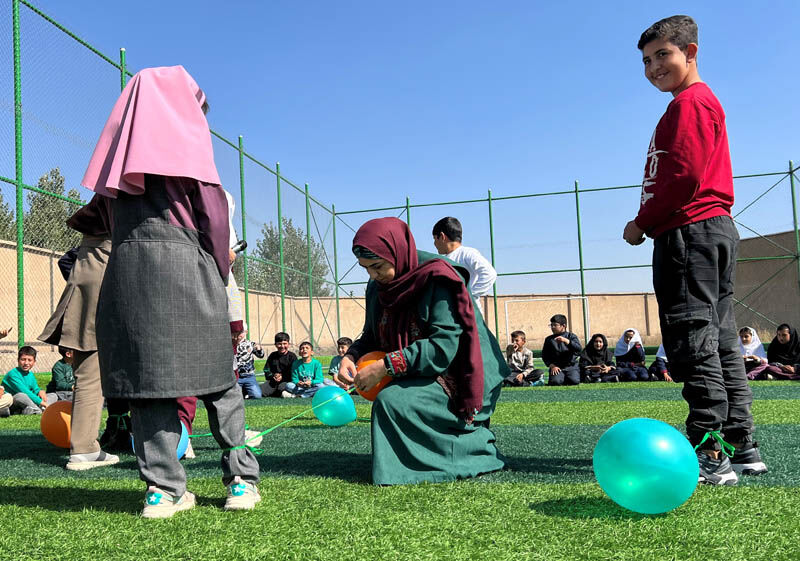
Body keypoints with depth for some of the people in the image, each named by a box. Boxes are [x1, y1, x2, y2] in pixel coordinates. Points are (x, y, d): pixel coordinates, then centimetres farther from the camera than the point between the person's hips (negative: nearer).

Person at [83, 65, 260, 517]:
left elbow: (111, 206, 16)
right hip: (183, 263, -4)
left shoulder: (126, 137, 21)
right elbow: (213, 210, -2)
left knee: (146, 375, 3)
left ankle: (163, 488, 2)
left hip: (127, 267, 5)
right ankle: (241, 478, 3)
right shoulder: (186, 134, 5)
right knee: (217, 377, 0)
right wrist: (221, 270, 6)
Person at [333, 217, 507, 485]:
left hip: (452, 380, -8)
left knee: (392, 401, -27)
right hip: (416, 378, 9)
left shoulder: (436, 279, -19)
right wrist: (351, 357, -10)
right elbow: (371, 336, 13)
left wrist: (386, 366, -28)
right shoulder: (378, 287, 3)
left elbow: (445, 344, -26)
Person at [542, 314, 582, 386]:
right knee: (555, 382, -26)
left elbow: (579, 349, -11)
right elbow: (544, 355, 8)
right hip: (556, 367, 0)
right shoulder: (549, 339, 10)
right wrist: (552, 366, -8)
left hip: (571, 366, 0)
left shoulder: (571, 336, 6)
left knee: (574, 381, -24)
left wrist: (566, 341, -24)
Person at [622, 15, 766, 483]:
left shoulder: (690, 102, -6)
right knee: (720, 341, 10)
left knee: (694, 342, -12)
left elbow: (684, 175, -17)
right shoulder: (703, 102, 26)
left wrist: (642, 223, -8)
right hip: (715, 232, 11)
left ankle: (709, 456, -11)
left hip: (690, 233, -11)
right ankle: (742, 447, 15)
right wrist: (651, 222, 14)